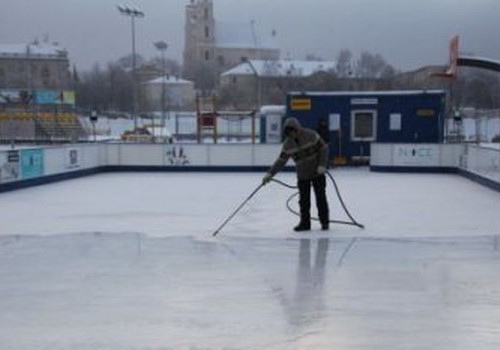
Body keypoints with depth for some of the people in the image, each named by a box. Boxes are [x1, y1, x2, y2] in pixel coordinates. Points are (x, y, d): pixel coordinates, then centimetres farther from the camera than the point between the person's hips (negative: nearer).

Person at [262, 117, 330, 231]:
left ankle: (325, 222, 11)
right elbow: (281, 161, 0)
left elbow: (323, 148, -11)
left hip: (317, 173, -3)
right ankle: (305, 223, 13)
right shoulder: (288, 145, -4)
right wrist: (270, 174, -7)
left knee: (321, 197, 1)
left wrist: (322, 165, -20)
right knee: (304, 200, 3)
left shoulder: (311, 135, -15)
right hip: (302, 176, 3)